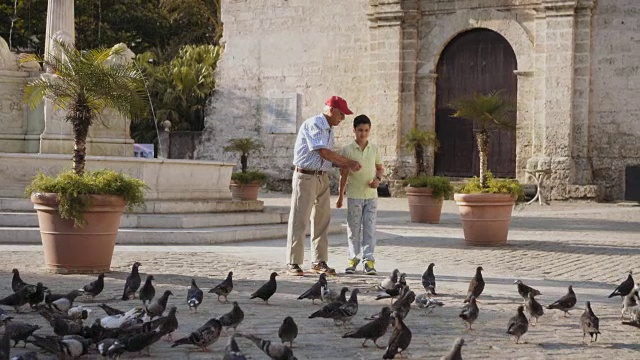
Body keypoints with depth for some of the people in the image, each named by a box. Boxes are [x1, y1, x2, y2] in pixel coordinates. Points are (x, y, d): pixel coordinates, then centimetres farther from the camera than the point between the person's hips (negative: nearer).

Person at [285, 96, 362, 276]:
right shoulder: (313, 124, -13)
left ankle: (319, 262, 13)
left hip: (322, 177, 9)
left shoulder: (329, 129, 15)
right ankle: (292, 263, -2)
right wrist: (348, 162, -12)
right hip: (305, 176, -9)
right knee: (299, 220, -5)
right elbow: (323, 152, -20)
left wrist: (345, 165, 0)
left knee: (322, 219, 8)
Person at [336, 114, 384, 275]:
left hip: (371, 195, 2)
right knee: (353, 228, 4)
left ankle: (368, 260, 0)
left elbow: (380, 168, 15)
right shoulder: (348, 150, -2)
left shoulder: (374, 149, 5)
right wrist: (340, 195, 2)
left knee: (369, 228, -1)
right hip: (354, 195, -1)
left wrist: (378, 178, -7)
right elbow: (344, 174, 1)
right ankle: (352, 259, 11)